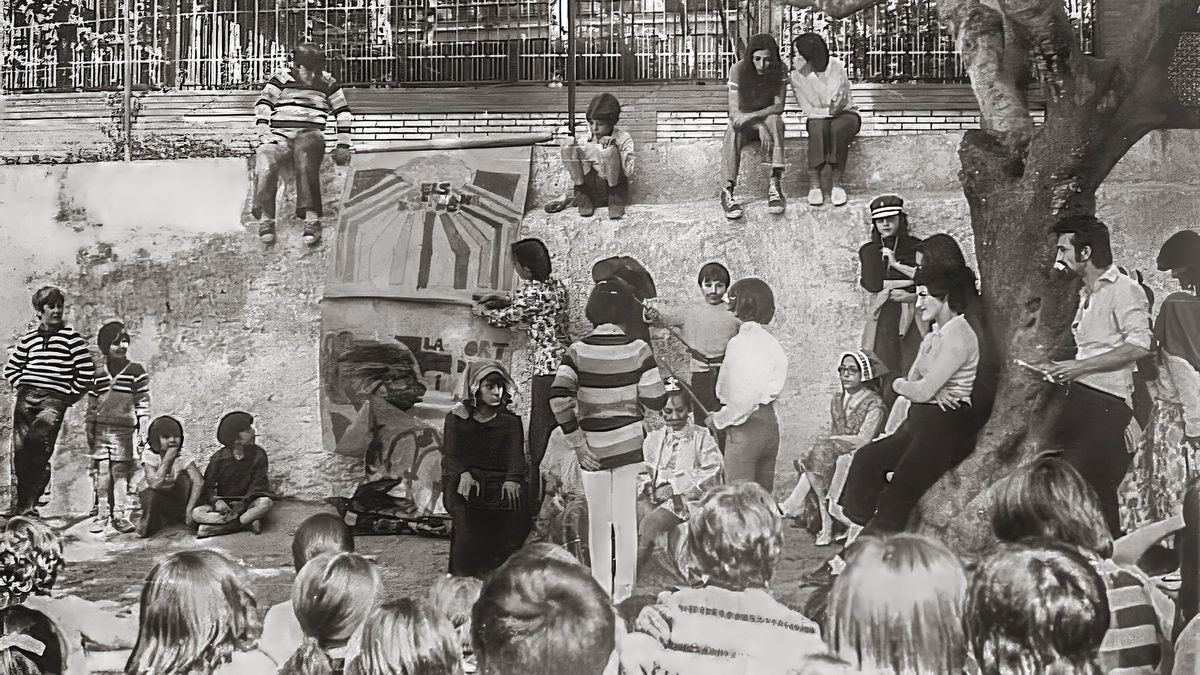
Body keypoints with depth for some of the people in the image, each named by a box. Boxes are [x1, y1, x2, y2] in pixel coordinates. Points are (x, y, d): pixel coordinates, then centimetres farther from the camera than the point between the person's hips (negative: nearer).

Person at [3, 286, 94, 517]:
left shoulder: (71, 337, 3)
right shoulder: (28, 339, 13)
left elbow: (87, 372, 3)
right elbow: (10, 368, 25)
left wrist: (70, 396, 2)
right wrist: (21, 387, 11)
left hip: (54, 399, -4)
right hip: (25, 397, 4)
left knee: (38, 448, -22)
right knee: (20, 449, -2)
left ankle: (28, 504, -19)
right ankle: (22, 502, 6)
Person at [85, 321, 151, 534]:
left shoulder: (136, 371, 1)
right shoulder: (98, 375, 9)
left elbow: (143, 402, 2)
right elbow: (91, 404, 14)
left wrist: (143, 430, -2)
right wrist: (89, 431, 10)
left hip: (124, 429, -3)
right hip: (101, 429, 3)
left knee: (121, 472, -3)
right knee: (101, 472, 3)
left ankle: (120, 515, 3)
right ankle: (101, 514, 9)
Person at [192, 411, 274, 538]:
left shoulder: (259, 454, -3)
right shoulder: (219, 458, -3)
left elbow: (258, 484, -8)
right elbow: (208, 486, -2)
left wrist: (243, 502, -23)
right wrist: (216, 501, -23)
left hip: (247, 501, 0)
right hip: (224, 503, 0)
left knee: (265, 503, -33)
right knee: (196, 513, -27)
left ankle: (219, 527, -32)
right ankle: (248, 521, -33)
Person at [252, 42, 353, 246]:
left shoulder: (327, 83, 16)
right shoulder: (281, 79, 13)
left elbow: (343, 113, 17)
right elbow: (262, 104, 5)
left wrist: (343, 146, 9)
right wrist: (264, 133, -10)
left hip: (311, 136, 0)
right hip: (279, 136, 1)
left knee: (304, 151, -38)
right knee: (265, 157, -34)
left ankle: (311, 218, -44)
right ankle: (265, 219, -32)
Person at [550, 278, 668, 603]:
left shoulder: (578, 351, -6)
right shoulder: (638, 349, -7)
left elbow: (558, 397, -16)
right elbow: (656, 400, -7)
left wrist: (576, 442, -10)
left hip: (593, 446, 1)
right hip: (628, 443, 0)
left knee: (598, 520, 11)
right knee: (627, 520, 7)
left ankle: (601, 591, 18)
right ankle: (624, 592, 13)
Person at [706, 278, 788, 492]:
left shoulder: (740, 342, -14)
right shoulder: (771, 342, 8)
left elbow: (742, 399, -18)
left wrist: (718, 420, -3)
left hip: (745, 426, -8)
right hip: (770, 423, 8)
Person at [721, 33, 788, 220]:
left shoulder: (779, 70, -12)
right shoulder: (738, 70, -16)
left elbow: (778, 107, -17)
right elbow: (734, 111, -20)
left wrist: (751, 116, -34)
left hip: (767, 118, 1)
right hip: (743, 122, -1)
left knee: (774, 120, -35)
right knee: (733, 130, -35)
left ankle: (775, 183, -44)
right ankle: (728, 191, -46)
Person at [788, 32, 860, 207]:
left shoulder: (836, 66, -15)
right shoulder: (795, 76, -7)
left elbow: (830, 100, -23)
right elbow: (807, 109, -8)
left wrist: (809, 73, -25)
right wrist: (829, 110, -21)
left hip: (846, 114, -1)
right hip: (817, 116, 1)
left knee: (837, 128, -37)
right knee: (818, 127, -36)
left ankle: (836, 183, -32)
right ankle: (814, 184, -39)